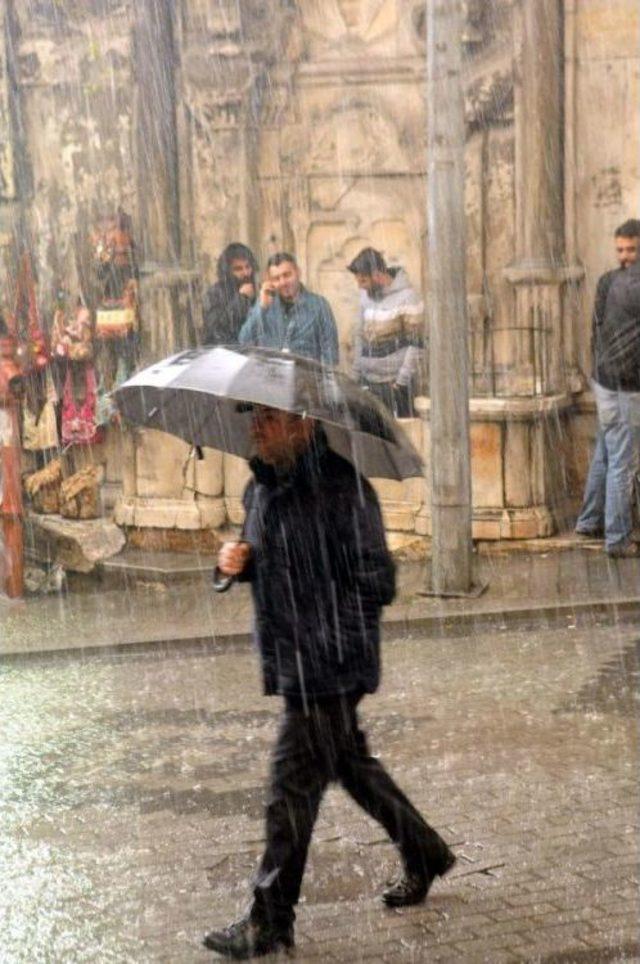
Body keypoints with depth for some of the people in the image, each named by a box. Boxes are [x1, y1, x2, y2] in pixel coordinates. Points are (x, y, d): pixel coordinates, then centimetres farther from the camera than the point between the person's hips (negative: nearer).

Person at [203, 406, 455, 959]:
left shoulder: (341, 488, -18)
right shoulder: (262, 486, 8)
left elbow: (377, 583, -18)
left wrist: (324, 641, -19)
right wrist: (240, 561, 1)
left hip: (329, 668, -9)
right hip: (293, 663, 9)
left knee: (293, 789, -2)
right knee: (351, 764, 20)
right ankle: (425, 854, 39)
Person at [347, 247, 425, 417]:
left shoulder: (407, 298, -10)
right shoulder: (366, 295, 11)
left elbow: (415, 344, -11)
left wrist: (403, 380, -15)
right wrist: (356, 373, 14)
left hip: (396, 382, -6)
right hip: (368, 381, 6)